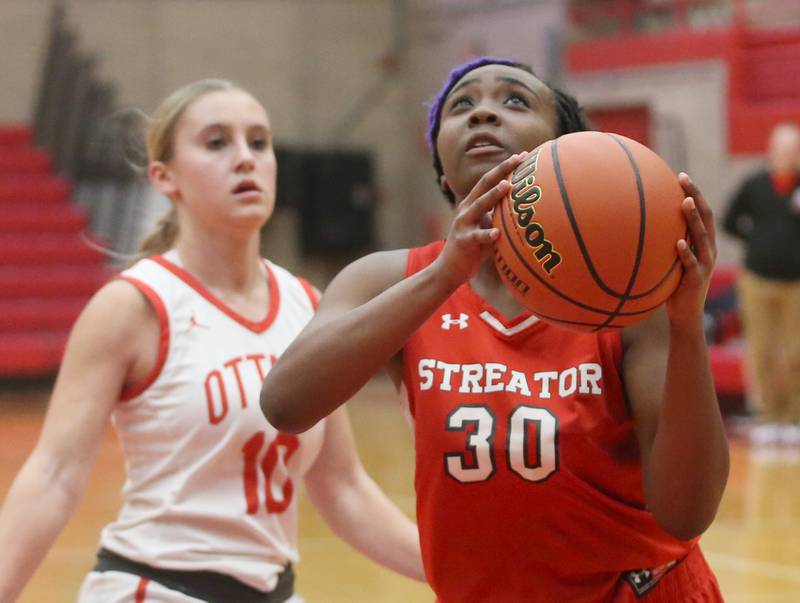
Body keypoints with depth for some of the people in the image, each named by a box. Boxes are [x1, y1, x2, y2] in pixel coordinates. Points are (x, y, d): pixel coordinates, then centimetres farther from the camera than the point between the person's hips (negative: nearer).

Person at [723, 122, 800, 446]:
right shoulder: (754, 185, 2)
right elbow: (730, 222, 13)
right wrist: (758, 241, 3)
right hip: (759, 279, 1)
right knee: (762, 353, 2)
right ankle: (768, 417, 9)